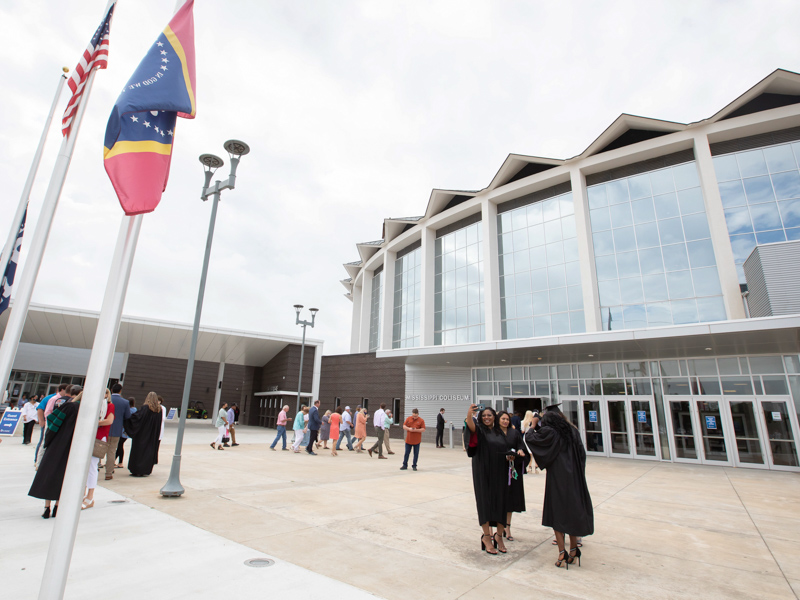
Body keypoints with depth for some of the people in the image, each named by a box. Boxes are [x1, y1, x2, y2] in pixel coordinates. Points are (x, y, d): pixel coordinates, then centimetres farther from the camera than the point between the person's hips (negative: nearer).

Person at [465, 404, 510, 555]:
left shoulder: (500, 433, 11)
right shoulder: (479, 430, -5)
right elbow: (470, 425, -30)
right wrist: (470, 413, -49)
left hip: (499, 473, 4)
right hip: (483, 472, -4)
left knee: (500, 503, 6)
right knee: (486, 501, -1)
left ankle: (498, 536, 19)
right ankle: (486, 536, 10)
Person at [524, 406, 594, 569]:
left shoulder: (549, 432, -13)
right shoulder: (572, 431, 4)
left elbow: (529, 437, -4)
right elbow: (581, 454, 12)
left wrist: (533, 424, 9)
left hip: (557, 478, -5)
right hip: (574, 477, 6)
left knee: (557, 513, 4)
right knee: (573, 510, 15)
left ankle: (562, 553, 2)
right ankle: (574, 550, 22)